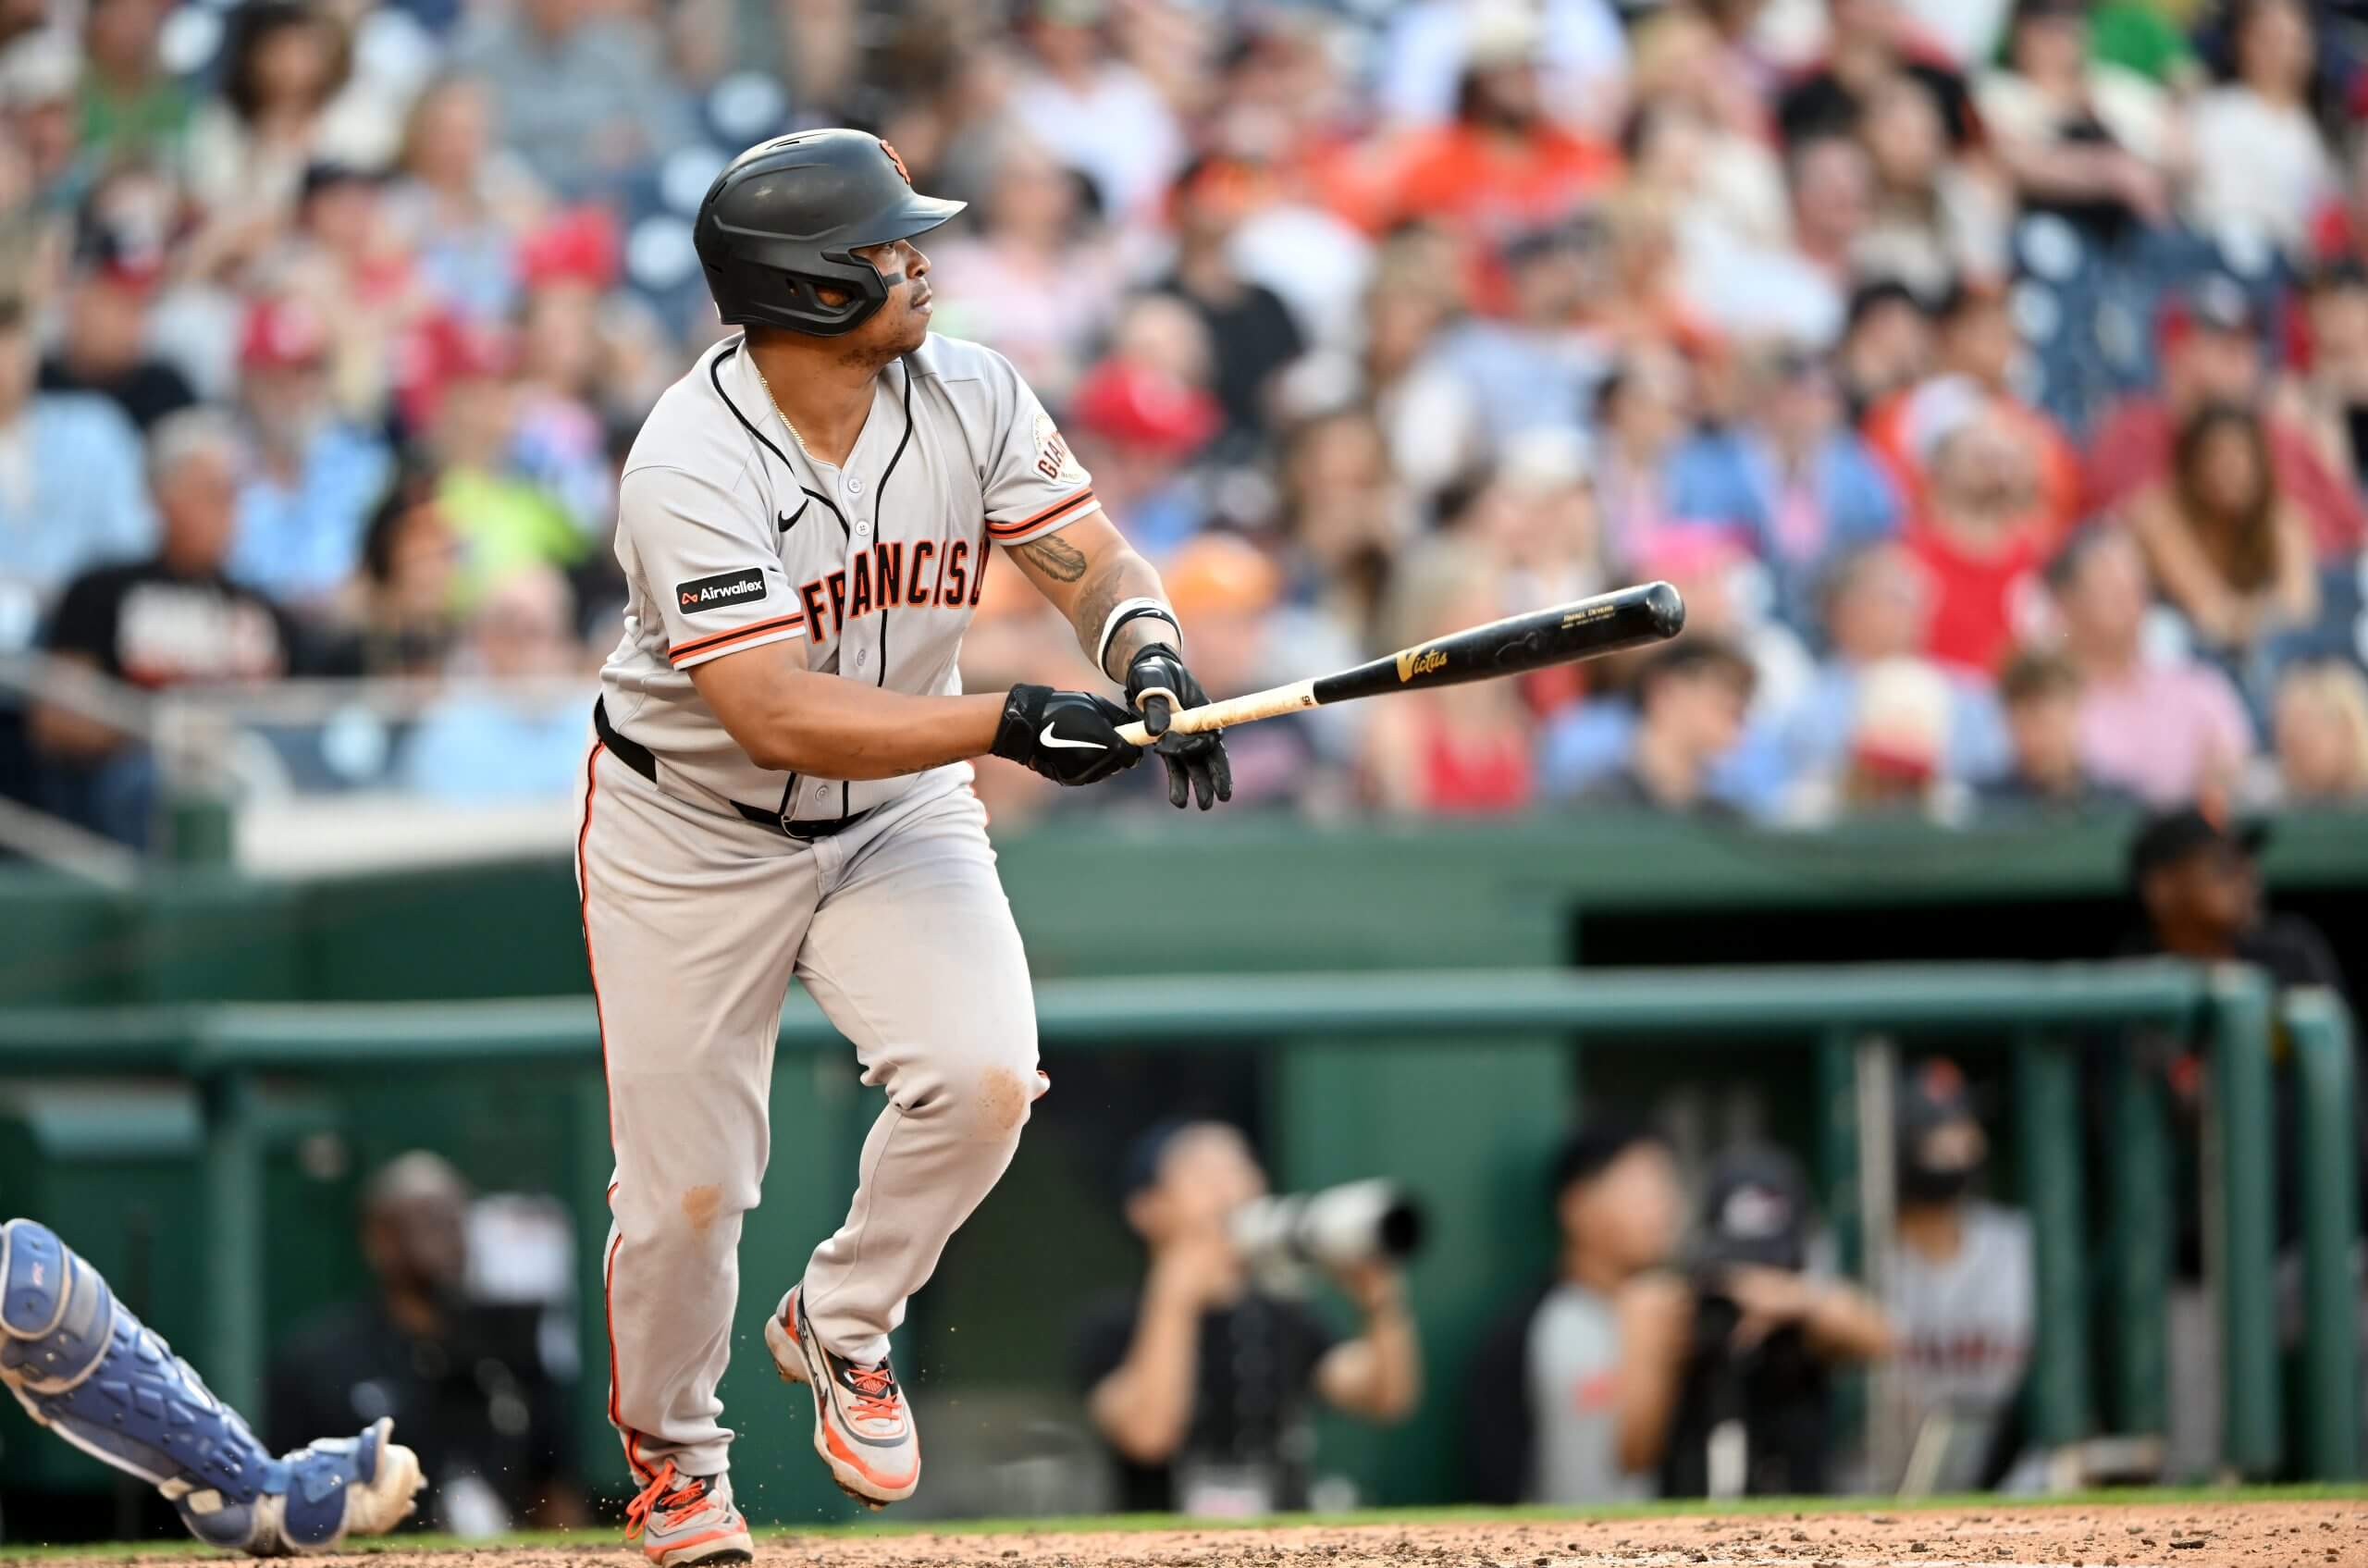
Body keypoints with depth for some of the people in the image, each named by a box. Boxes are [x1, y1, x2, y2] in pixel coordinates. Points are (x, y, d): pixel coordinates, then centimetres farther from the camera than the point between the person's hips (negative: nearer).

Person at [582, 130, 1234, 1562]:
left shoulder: (968, 397, -12)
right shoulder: (692, 466, -28)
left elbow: (1092, 561, -10)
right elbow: (781, 718, -34)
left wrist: (1150, 658, -33)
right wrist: (1008, 723, -41)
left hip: (899, 818, 4)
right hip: (693, 836, -4)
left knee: (984, 1073, -21)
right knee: (688, 1186, 1)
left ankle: (842, 1324, 7)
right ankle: (673, 1450, 31)